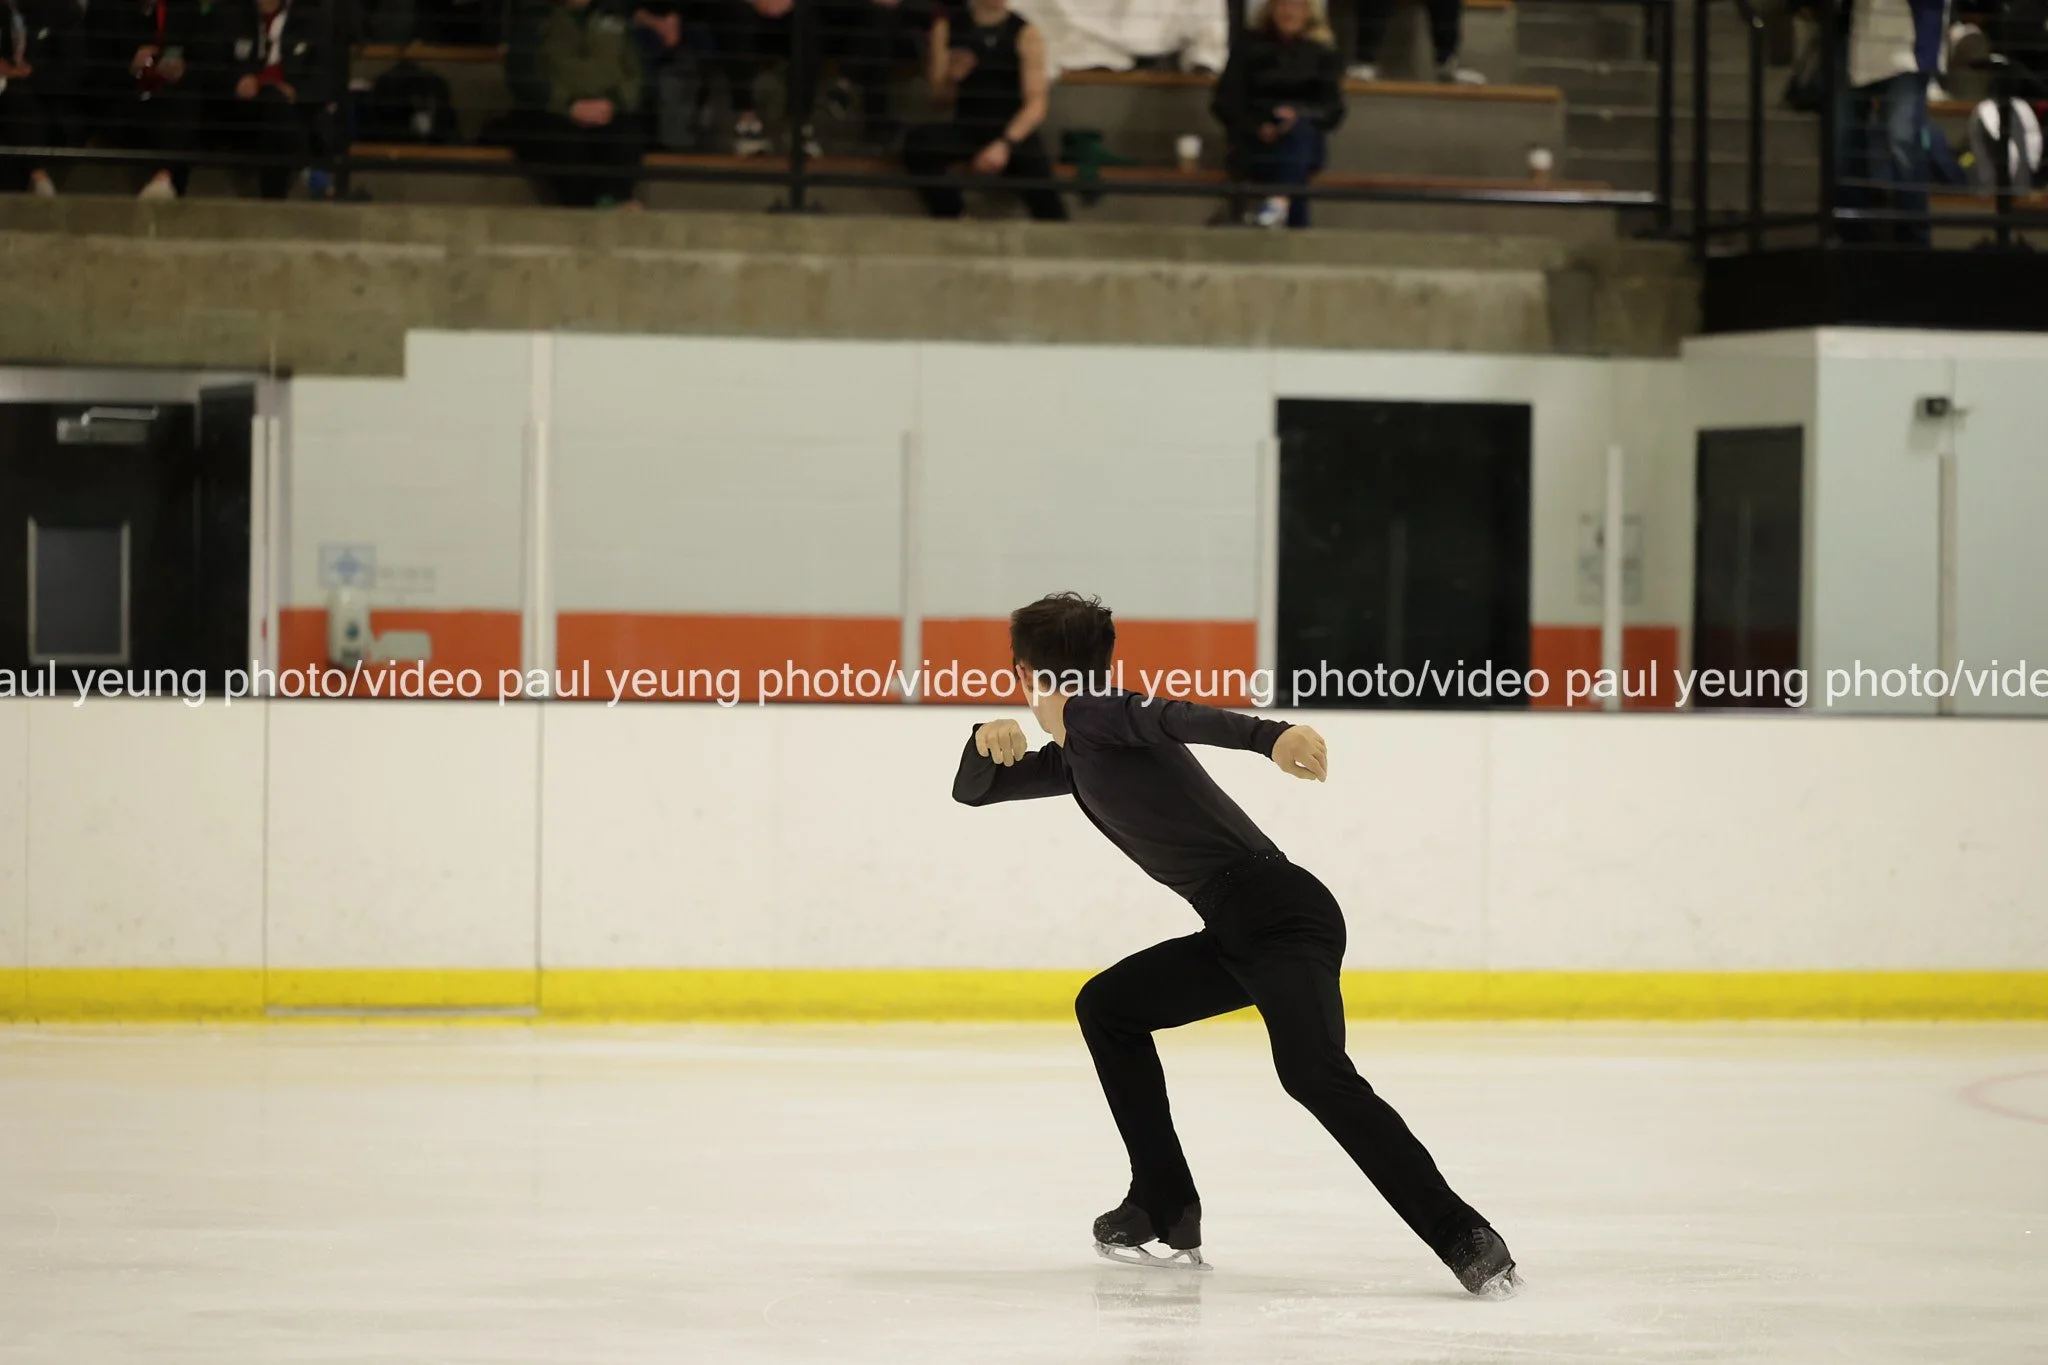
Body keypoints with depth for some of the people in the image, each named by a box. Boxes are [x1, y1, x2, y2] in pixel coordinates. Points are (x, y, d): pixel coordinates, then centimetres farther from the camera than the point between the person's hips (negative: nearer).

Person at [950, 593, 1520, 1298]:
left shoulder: (1094, 715, -3)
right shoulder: (1074, 759, 25)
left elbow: (1178, 717, -22)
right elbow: (973, 791, 34)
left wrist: (1270, 735, -42)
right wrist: (988, 741, 9)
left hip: (1282, 913, -10)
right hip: (1237, 931, 10)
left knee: (1313, 1070, -28)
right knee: (1106, 1007, 20)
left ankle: (1462, 1236, -35)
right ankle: (1165, 1211, 18)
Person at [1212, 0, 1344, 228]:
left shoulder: (1322, 53, 16)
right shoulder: (1251, 47, 14)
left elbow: (1332, 108, 5)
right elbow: (1226, 102, 6)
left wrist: (1299, 117, -18)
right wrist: (1255, 126, -15)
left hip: (1305, 141, 0)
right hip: (1254, 144, 0)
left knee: (1299, 129, -37)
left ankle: (1280, 201, -57)